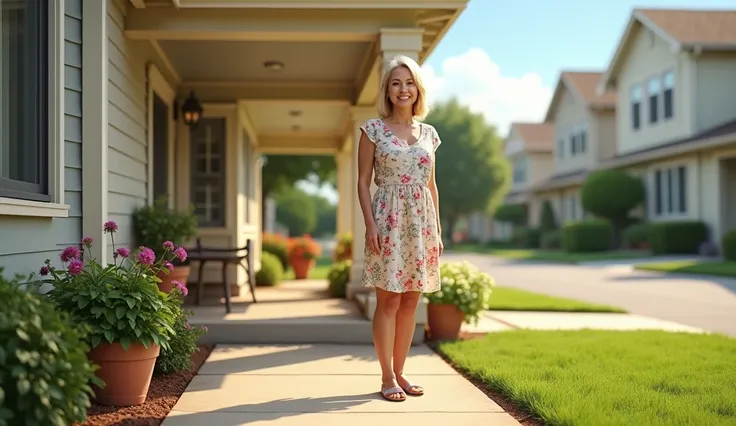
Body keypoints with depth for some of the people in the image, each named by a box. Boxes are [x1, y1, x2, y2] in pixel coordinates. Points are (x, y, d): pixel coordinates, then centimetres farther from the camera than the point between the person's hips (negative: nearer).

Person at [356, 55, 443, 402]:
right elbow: (363, 182, -2)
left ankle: (399, 372, 17)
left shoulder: (428, 133, 12)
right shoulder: (374, 129, 0)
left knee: (410, 301, 7)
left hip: (421, 222, 5)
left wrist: (437, 230, 12)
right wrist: (370, 224, -12)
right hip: (388, 221, -4)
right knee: (388, 300, -3)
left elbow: (431, 185, 16)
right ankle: (387, 378, 5)